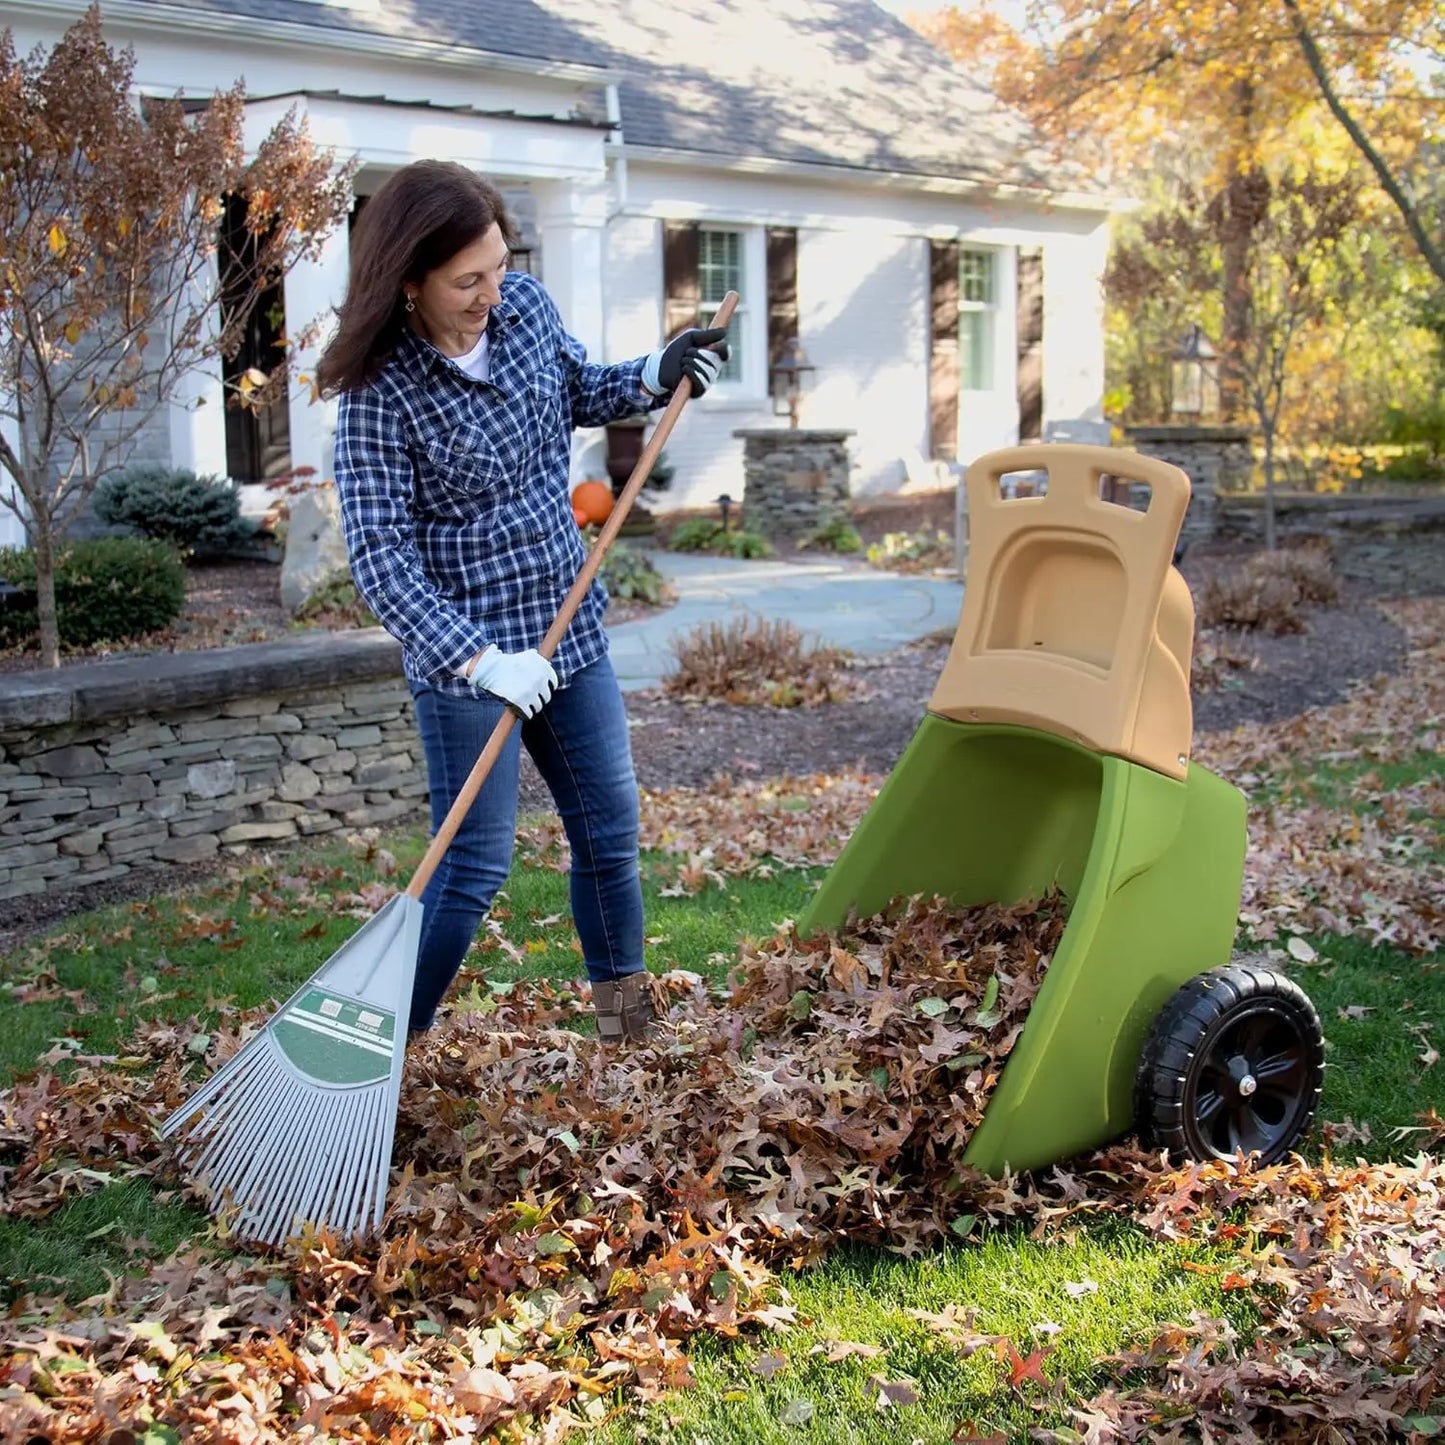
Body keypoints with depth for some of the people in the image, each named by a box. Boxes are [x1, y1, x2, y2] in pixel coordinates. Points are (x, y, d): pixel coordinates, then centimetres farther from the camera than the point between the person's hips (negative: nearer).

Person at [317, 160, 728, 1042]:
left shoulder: (526, 305, -2)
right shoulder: (383, 392, -20)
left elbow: (578, 393, 19)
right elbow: (381, 554, -22)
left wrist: (655, 377, 0)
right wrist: (480, 659, -29)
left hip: (569, 630, 7)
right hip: (467, 656, -7)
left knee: (611, 832, 15)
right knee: (477, 863, -3)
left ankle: (628, 1021, 34)